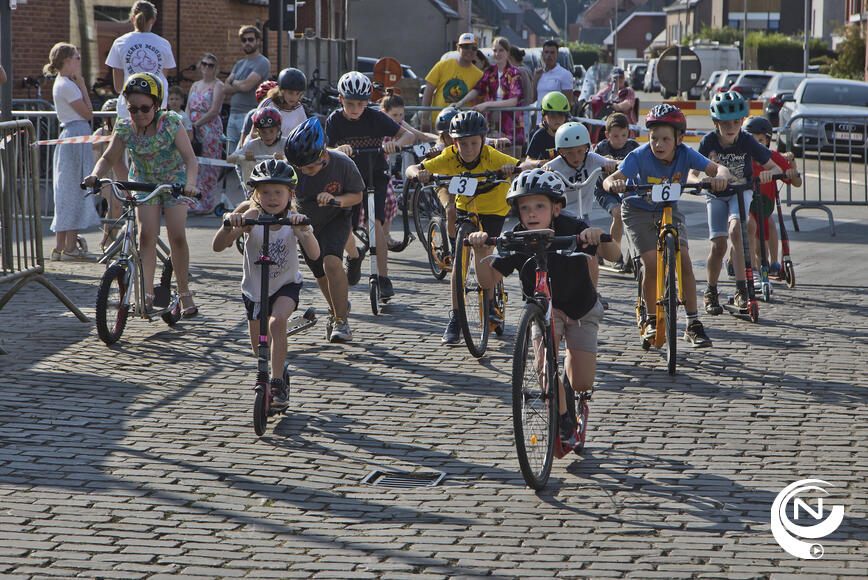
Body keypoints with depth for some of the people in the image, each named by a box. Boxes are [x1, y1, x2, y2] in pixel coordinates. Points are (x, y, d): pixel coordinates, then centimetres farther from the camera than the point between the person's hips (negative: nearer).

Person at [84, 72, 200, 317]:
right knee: (146, 235, -13)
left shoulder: (171, 123, -23)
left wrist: (190, 184, -45)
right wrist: (95, 175, -26)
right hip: (144, 182, 2)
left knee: (177, 237, -9)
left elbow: (190, 158, -27)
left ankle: (184, 293, 5)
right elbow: (109, 158, -5)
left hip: (175, 180, -2)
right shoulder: (125, 128, -15)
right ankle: (147, 293, -12)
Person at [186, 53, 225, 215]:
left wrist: (196, 124, -12)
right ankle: (194, 201, 7)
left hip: (211, 130, -6)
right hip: (194, 132, 6)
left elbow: (214, 111, -11)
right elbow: (188, 108, 13)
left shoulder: (218, 85, -2)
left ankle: (207, 203, -4)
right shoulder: (195, 86, 19)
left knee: (208, 167, -7)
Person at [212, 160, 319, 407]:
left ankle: (277, 383, -19)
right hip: (254, 287, 2)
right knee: (258, 347, 11)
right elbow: (217, 246, -26)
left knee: (277, 322, -30)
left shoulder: (295, 219, -19)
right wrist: (229, 225, -46)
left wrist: (303, 230, -52)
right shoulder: (252, 217, -20)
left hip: (286, 285, -2)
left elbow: (314, 254, -33)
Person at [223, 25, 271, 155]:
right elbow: (225, 90, 11)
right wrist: (240, 85, -5)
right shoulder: (239, 64, 21)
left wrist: (233, 82, 5)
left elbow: (246, 86, -15)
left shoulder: (262, 63, -3)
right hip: (233, 114, 8)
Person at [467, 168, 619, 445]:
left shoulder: (572, 230, -27)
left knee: (582, 383, -5)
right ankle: (562, 418, -5)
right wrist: (481, 251, -43)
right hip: (544, 306, 1)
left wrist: (600, 236, -57)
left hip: (581, 308, -1)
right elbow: (489, 280, -24)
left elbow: (612, 255, -35)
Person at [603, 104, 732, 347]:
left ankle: (693, 324, -3)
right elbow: (610, 180, -37)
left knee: (684, 261, -13)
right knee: (652, 263, -17)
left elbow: (718, 168, -28)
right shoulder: (639, 156, -27)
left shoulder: (685, 154, -20)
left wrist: (720, 176, -53)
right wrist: (613, 184, -61)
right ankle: (651, 318, 7)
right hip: (639, 211, -2)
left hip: (669, 210, 2)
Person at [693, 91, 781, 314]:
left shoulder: (747, 141, -17)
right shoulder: (709, 142, -16)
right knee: (718, 245, -10)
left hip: (742, 191, -1)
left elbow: (775, 167, -14)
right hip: (716, 194, 1)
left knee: (735, 229, -28)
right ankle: (710, 293, 12)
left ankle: (741, 289, -28)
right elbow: (693, 174, -10)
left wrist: (768, 173, -37)